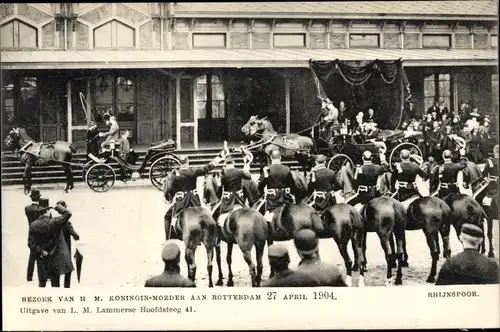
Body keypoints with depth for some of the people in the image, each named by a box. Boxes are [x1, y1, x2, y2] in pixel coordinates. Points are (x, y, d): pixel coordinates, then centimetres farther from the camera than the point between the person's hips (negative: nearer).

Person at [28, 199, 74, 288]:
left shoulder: (33, 225, -7)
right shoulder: (54, 222, -16)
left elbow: (32, 244, -9)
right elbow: (68, 214, -8)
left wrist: (41, 251, -5)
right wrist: (58, 207, 4)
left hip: (42, 259, 3)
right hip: (56, 259, -2)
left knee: (42, 283, 16)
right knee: (55, 283, 6)